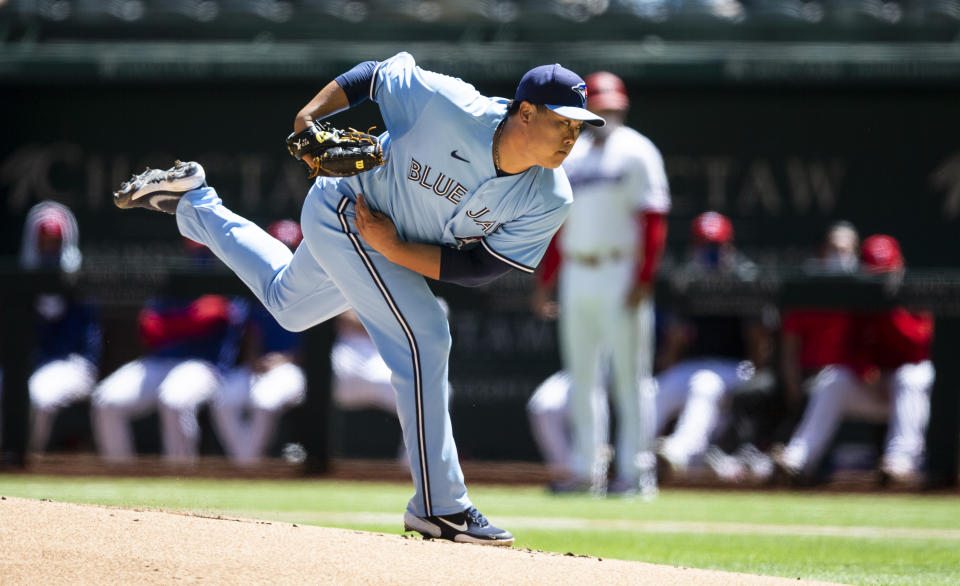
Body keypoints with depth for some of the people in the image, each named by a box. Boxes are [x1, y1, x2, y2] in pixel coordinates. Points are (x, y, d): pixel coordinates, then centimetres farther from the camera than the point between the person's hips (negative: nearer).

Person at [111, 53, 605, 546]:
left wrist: (393, 250, -27)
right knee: (422, 336, -20)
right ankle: (439, 505, -13)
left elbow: (479, 269, -18)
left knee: (288, 304, 30)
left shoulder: (549, 203, -22)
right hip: (346, 211, -7)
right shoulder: (451, 107, -34)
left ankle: (190, 202, 46)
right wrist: (309, 115, -28)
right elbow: (374, 75, -18)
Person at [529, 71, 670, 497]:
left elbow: (653, 220, -9)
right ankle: (586, 469, 11)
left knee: (630, 374, -6)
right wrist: (544, 281, 13)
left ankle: (636, 470, -4)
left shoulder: (636, 153, -3)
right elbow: (558, 222, 18)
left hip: (621, 275, -7)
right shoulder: (571, 156, 16)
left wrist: (643, 280, -17)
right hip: (576, 276, 7)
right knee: (581, 375, 7)